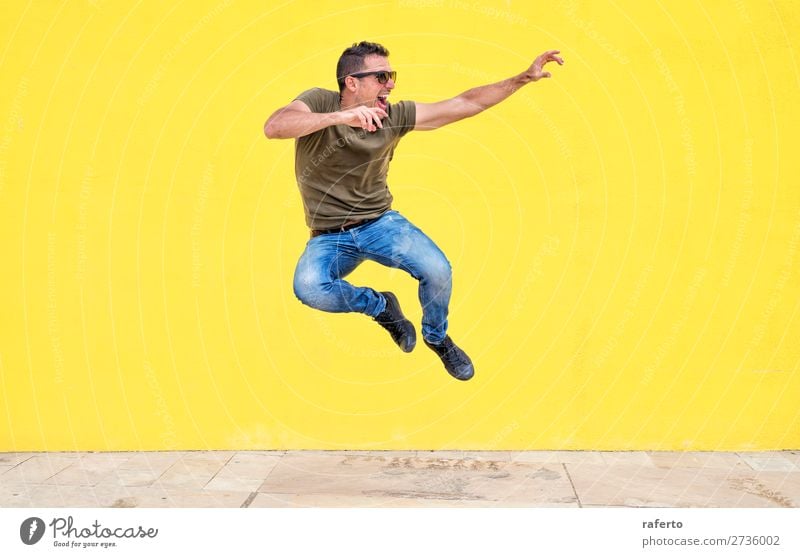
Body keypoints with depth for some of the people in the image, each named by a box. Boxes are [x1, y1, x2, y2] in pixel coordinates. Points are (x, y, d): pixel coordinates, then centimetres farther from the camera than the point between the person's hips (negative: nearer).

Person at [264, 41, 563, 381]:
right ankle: (380, 306, 0)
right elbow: (273, 128, -33)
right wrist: (342, 116, -43)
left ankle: (437, 338, 13)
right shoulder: (320, 102, -12)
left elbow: (465, 104, -2)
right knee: (308, 288, -32)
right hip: (330, 237, -2)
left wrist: (525, 77, -6)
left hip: (380, 222, 2)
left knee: (438, 271, -22)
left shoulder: (394, 115, -4)